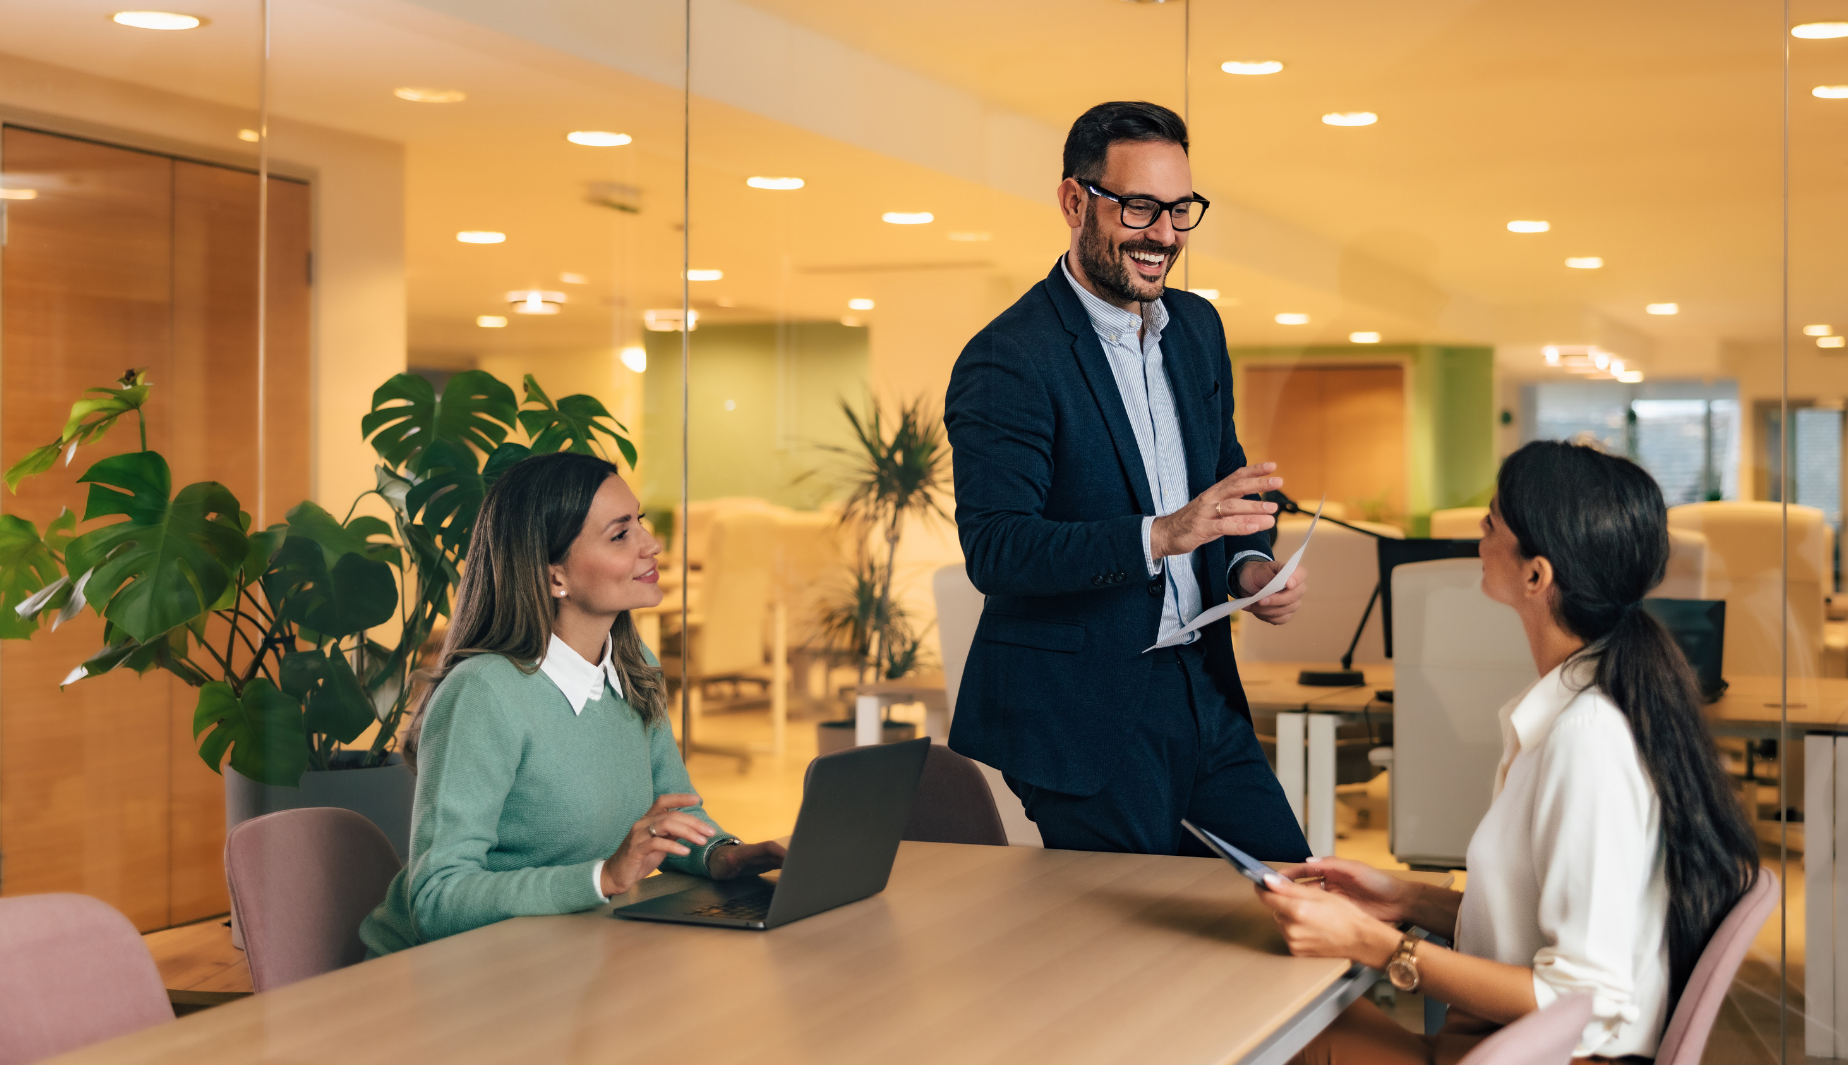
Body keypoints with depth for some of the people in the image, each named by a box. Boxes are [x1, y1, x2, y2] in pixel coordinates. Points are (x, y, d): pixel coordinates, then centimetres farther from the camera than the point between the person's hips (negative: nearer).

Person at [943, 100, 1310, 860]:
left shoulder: (1198, 327, 10)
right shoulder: (1008, 361, -14)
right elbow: (994, 549, -21)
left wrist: (1251, 563, 0)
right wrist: (1160, 536, -32)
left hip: (1203, 698, 7)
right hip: (1081, 722, -7)